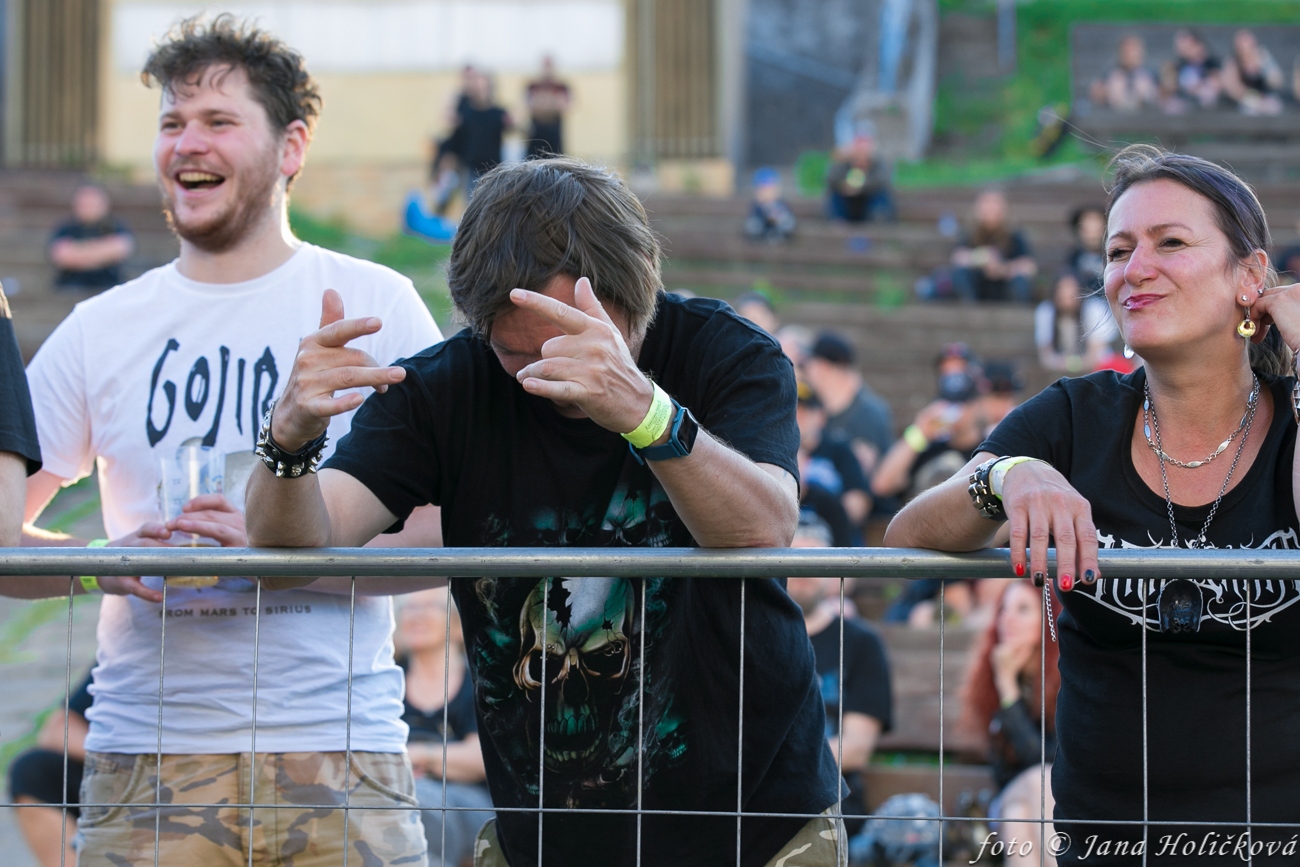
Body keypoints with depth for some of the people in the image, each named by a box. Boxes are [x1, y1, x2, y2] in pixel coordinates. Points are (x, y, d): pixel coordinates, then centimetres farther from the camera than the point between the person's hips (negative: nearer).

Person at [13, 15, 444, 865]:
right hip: (146, 754, 1)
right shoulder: (100, 331, 11)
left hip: (339, 752, -1)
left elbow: (453, 532, -1)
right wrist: (105, 562, -10)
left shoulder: (375, 306, 5)